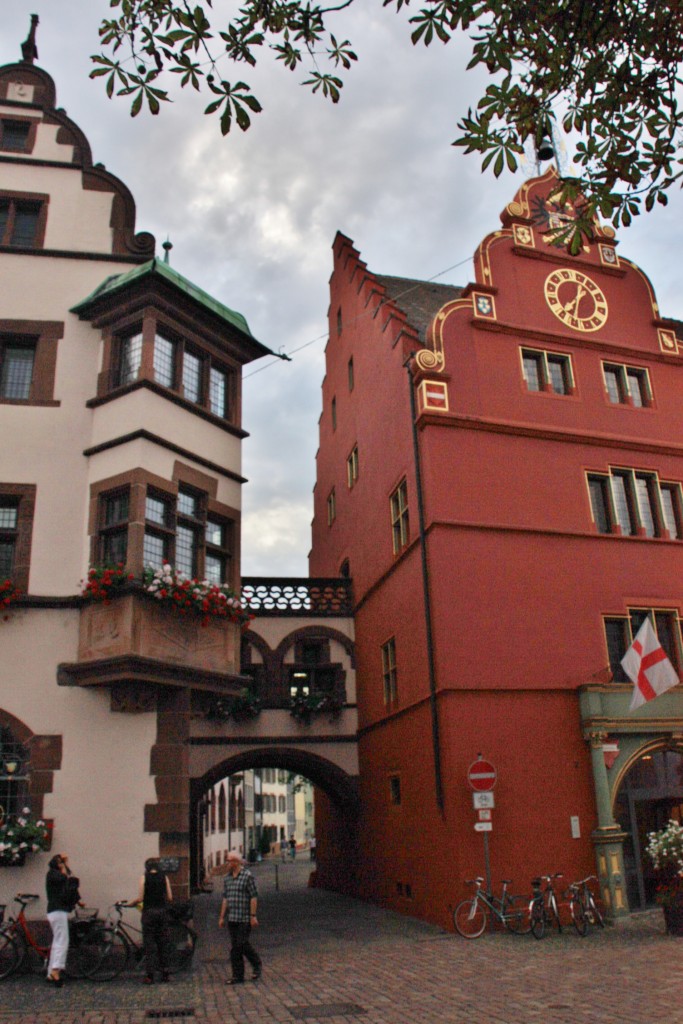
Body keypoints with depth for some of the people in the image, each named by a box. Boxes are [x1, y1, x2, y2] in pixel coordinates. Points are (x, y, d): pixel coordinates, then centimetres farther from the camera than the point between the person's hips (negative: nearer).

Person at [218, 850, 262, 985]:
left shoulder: (248, 876, -10)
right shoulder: (227, 878, 10)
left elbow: (254, 896, -11)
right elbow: (225, 898, 14)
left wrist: (253, 916, -14)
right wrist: (221, 917, 12)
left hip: (244, 918, -6)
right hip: (232, 918, 6)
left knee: (242, 943, -6)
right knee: (234, 948, 6)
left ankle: (257, 965, 18)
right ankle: (238, 976, 13)